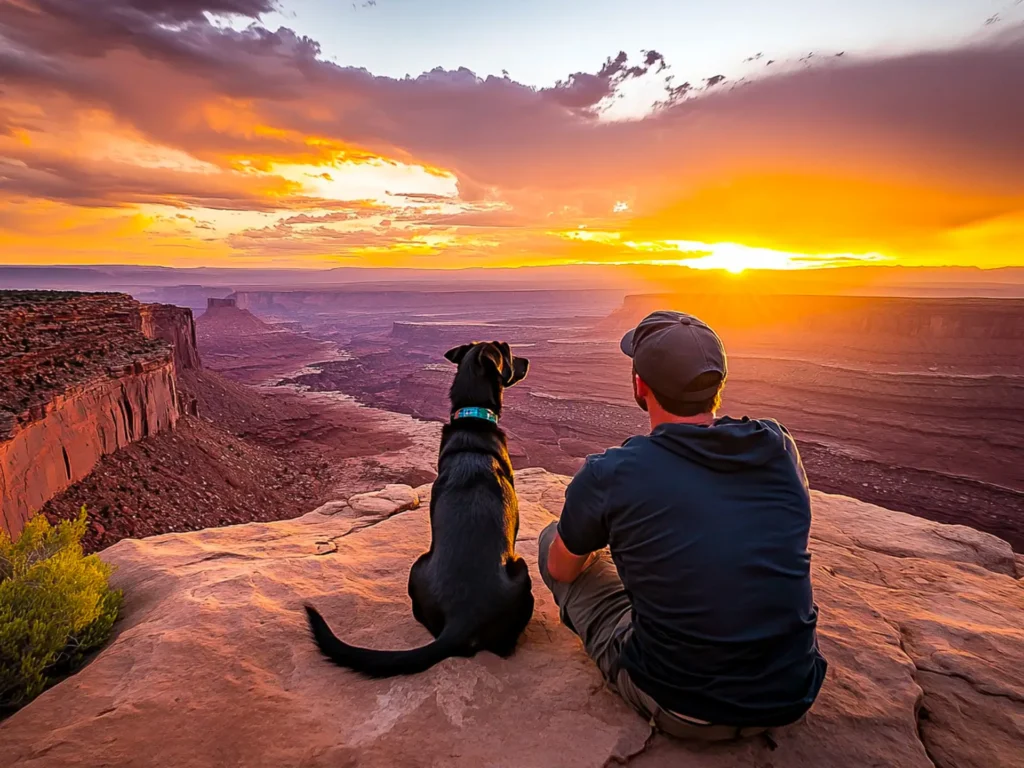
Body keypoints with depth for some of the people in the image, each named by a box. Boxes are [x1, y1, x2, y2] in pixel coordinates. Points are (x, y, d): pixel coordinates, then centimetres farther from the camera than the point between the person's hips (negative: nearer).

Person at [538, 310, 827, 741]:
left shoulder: (609, 475, -20)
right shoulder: (779, 447, -8)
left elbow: (560, 569, 1)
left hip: (680, 713, -4)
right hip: (792, 700, 5)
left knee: (551, 539, 9)